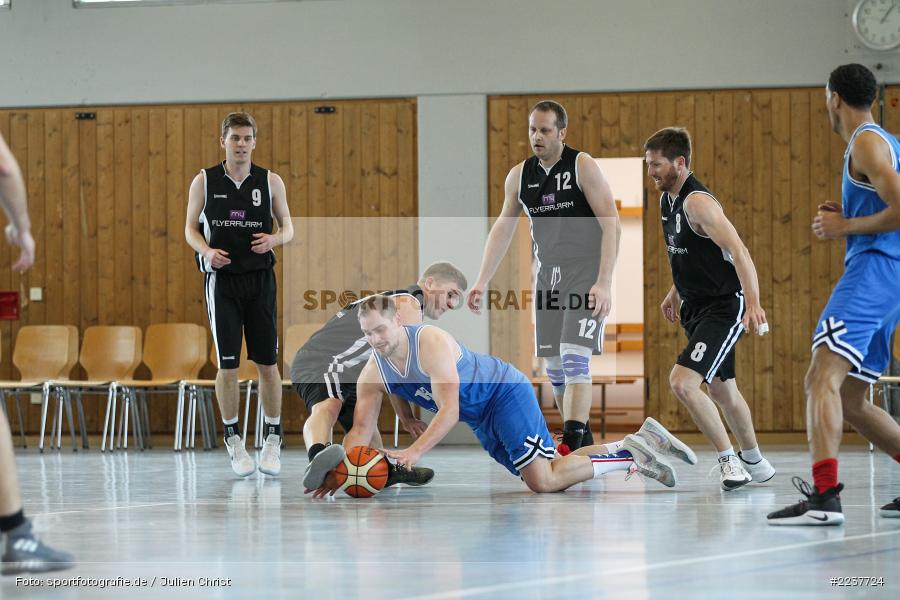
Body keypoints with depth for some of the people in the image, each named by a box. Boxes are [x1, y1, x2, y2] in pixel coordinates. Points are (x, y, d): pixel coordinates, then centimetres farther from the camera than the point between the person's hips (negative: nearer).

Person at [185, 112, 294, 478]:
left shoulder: (271, 182, 2)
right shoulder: (204, 182, 0)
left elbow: (288, 227, 8)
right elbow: (191, 228, 6)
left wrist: (275, 239, -15)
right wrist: (206, 251, -14)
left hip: (260, 279, 1)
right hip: (222, 279, -1)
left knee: (267, 362, 2)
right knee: (227, 364, -1)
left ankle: (273, 438, 14)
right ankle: (233, 440, 10)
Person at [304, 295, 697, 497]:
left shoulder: (430, 343, -28)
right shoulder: (372, 375, -6)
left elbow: (449, 411, -32)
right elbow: (361, 431, -5)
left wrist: (413, 452, -45)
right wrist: (336, 471, -24)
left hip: (505, 393, -8)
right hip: (481, 419, 8)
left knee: (544, 480, -21)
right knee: (548, 476, 6)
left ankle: (631, 455, -5)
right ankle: (640, 440, 17)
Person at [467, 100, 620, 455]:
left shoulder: (582, 166, -11)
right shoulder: (519, 176, 6)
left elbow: (611, 224, -14)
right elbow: (503, 229, 15)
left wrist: (604, 283, -23)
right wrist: (482, 282, 8)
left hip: (586, 272, -6)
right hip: (548, 275, 6)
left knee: (575, 358, -17)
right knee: (554, 365, 6)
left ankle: (573, 442, -20)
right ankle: (582, 437, 19)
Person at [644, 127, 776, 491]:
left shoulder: (698, 202, -22)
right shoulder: (667, 199, 7)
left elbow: (738, 251, -30)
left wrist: (753, 304, -40)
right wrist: (676, 292, 28)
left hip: (724, 307, -10)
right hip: (696, 307, 10)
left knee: (683, 382, -21)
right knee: (722, 389, 19)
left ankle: (729, 460, -7)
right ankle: (754, 463, 36)